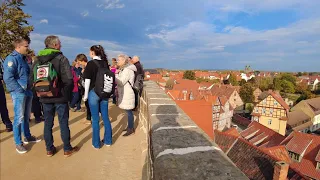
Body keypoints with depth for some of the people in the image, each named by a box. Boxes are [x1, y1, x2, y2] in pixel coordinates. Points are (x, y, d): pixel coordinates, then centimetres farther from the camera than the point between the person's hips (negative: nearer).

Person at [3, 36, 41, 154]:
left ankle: (28, 137, 31)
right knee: (19, 118, -1)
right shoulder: (12, 58, -12)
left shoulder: (23, 58, 15)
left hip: (27, 92, 8)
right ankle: (18, 143, 10)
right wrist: (20, 90, -18)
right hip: (19, 93, -8)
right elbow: (8, 77, -21)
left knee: (26, 117, 17)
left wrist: (29, 88, 10)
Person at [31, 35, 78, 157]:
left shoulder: (38, 60, 6)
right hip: (60, 97, -5)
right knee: (63, 123, 5)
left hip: (45, 97, 5)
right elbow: (68, 79, -18)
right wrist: (67, 92, -3)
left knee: (48, 123, 14)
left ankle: (49, 149, 24)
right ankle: (67, 149, 16)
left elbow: (32, 78, 5)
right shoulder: (61, 58, -10)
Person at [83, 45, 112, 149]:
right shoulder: (105, 63, 6)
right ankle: (108, 140, 22)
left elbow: (87, 80, -9)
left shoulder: (91, 63, -8)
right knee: (105, 117, 11)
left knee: (95, 119, 4)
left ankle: (96, 143, 15)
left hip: (94, 92, -4)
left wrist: (86, 95, -1)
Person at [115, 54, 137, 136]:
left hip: (127, 94, -10)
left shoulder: (127, 70, -17)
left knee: (129, 112, -2)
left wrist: (115, 75, -10)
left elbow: (121, 82, -21)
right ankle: (130, 126, 27)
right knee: (128, 111, 16)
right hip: (124, 94, 10)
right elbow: (120, 81, 18)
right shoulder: (124, 69, 15)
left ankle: (131, 129, 8)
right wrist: (117, 74, 4)